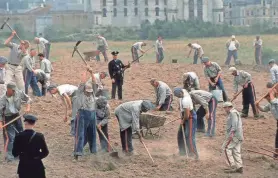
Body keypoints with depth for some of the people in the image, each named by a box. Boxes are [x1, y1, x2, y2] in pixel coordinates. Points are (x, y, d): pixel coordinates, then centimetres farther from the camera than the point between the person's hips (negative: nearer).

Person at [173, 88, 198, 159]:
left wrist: (183, 121, -7)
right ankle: (182, 152, 28)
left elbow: (187, 114, -26)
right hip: (185, 117, 10)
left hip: (190, 118, -10)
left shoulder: (185, 100, -32)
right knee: (180, 134, 17)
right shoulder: (183, 91, -4)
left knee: (189, 136, -12)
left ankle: (194, 154, -10)